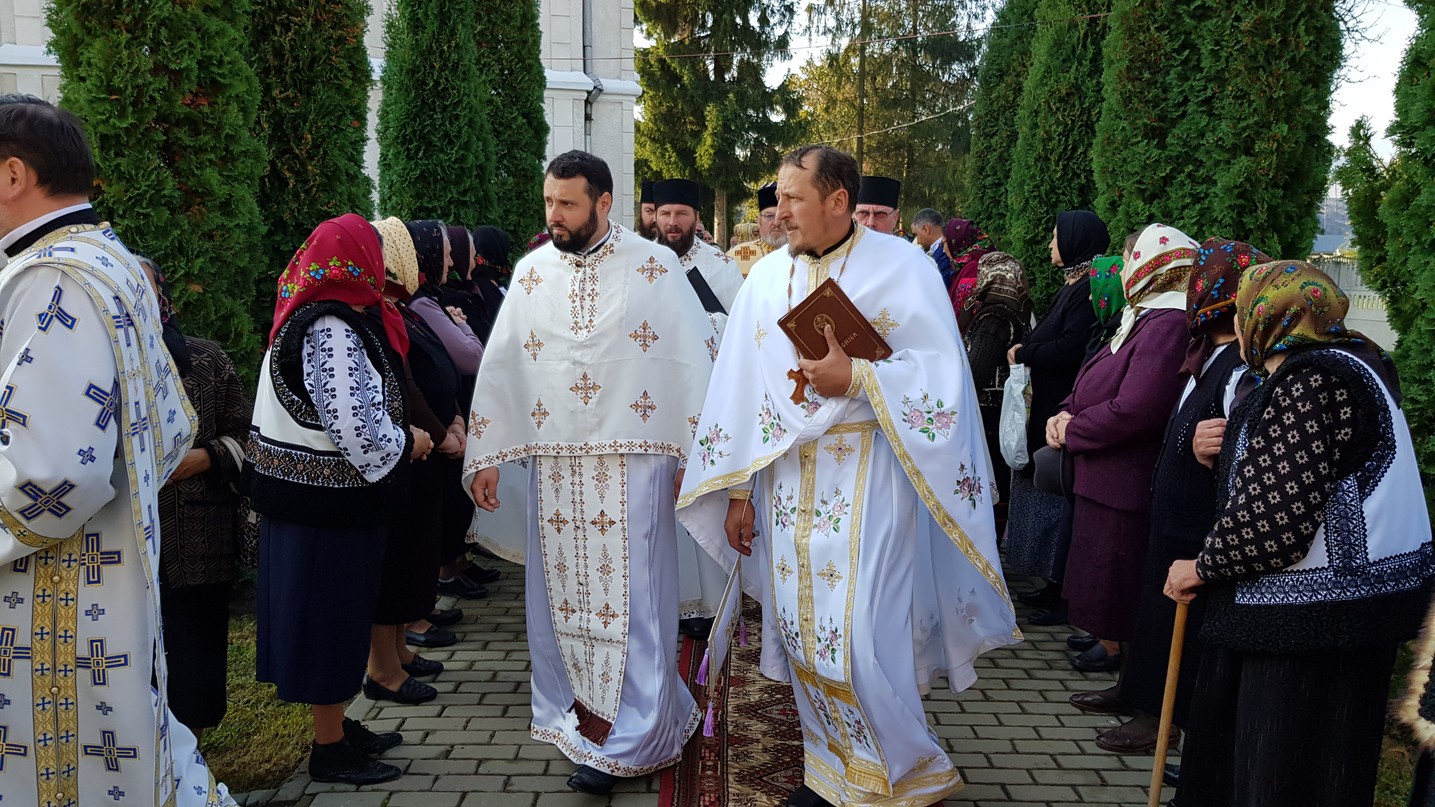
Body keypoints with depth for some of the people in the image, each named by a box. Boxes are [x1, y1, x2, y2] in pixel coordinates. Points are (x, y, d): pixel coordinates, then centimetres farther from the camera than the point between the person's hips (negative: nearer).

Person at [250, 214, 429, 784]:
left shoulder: (311, 318, 10)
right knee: (332, 614, 2)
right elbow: (356, 426, -27)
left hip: (309, 495, 10)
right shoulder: (332, 329, -21)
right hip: (330, 502, -10)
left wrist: (398, 434, 11)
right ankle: (330, 750, 15)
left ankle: (337, 727, 32)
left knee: (338, 614, 18)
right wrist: (407, 444, -10)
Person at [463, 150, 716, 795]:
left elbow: (695, 360, -4)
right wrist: (484, 457, 8)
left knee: (628, 597, 0)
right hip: (552, 466, 4)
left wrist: (696, 455, -8)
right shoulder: (532, 272, 7)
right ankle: (575, 711, 26)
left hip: (630, 463, -4)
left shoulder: (653, 266, -4)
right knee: (561, 594, 9)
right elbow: (500, 364, 10)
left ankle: (626, 739, 11)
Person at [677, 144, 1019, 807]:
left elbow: (940, 372, -7)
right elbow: (739, 385, 9)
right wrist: (738, 490, 7)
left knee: (859, 635, -7)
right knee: (801, 628, 8)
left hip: (867, 478, -5)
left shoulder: (901, 267, -4)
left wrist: (856, 378, -19)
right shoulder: (767, 276, 8)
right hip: (787, 478, 5)